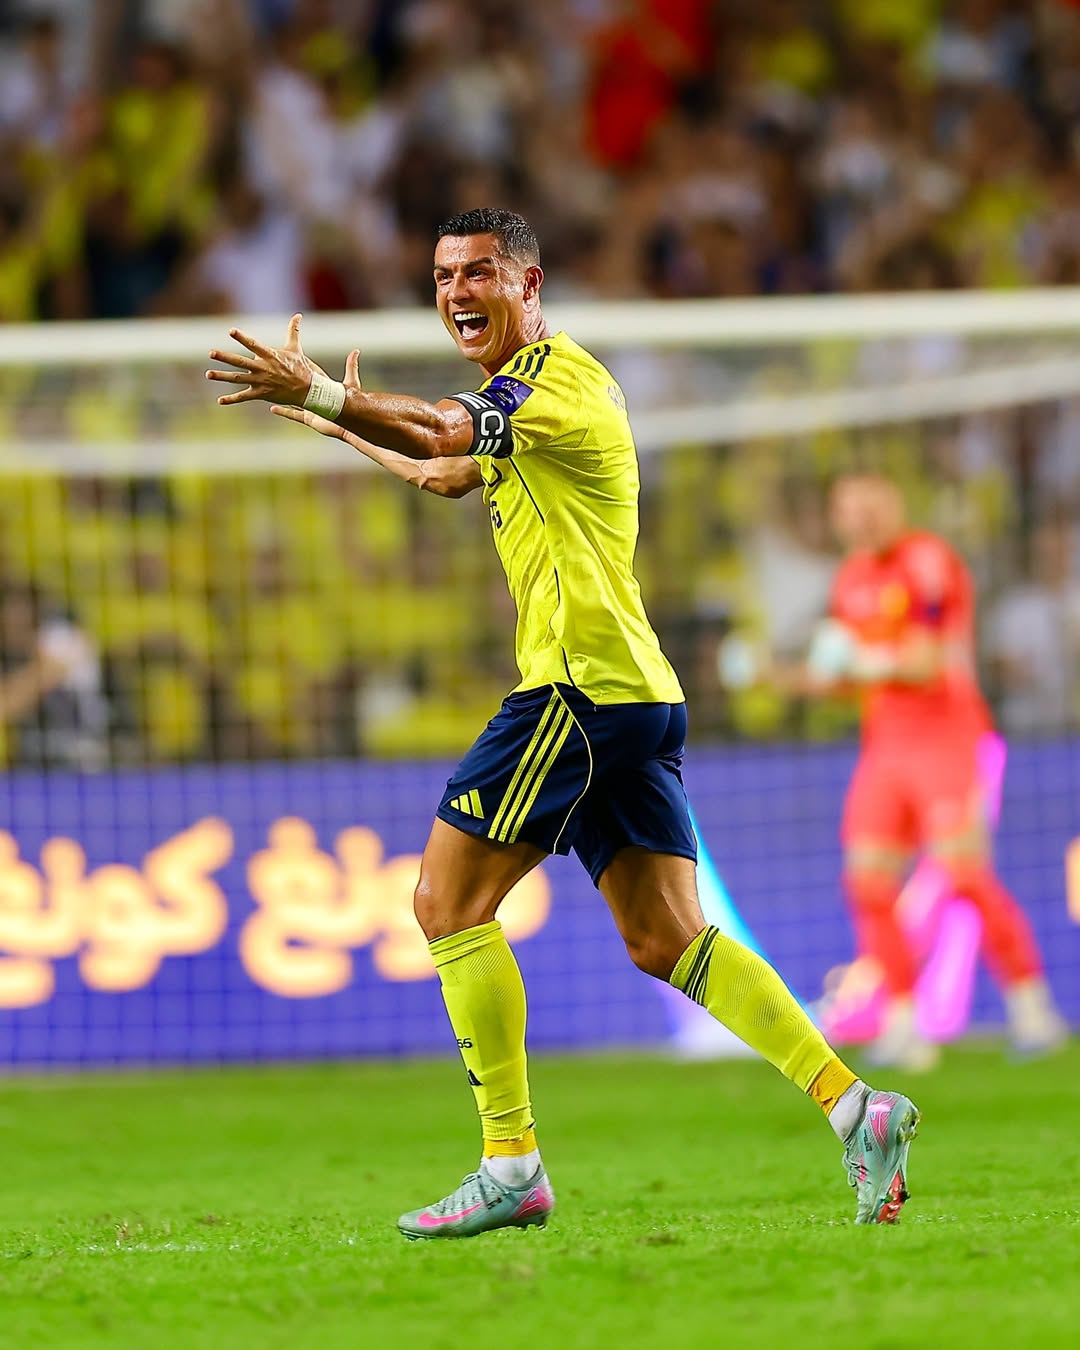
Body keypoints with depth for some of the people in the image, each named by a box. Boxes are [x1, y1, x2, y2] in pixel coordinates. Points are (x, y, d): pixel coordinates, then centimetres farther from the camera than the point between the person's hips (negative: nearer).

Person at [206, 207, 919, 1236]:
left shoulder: (555, 372, -8)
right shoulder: (525, 393, 23)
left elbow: (440, 434, -25)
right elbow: (446, 471, 41)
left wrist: (320, 392, -33)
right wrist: (337, 427, 46)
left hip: (583, 683, -10)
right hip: (631, 694, 10)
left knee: (449, 901, -6)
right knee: (666, 939, 5)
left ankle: (510, 1166, -7)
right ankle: (851, 1104, -3)